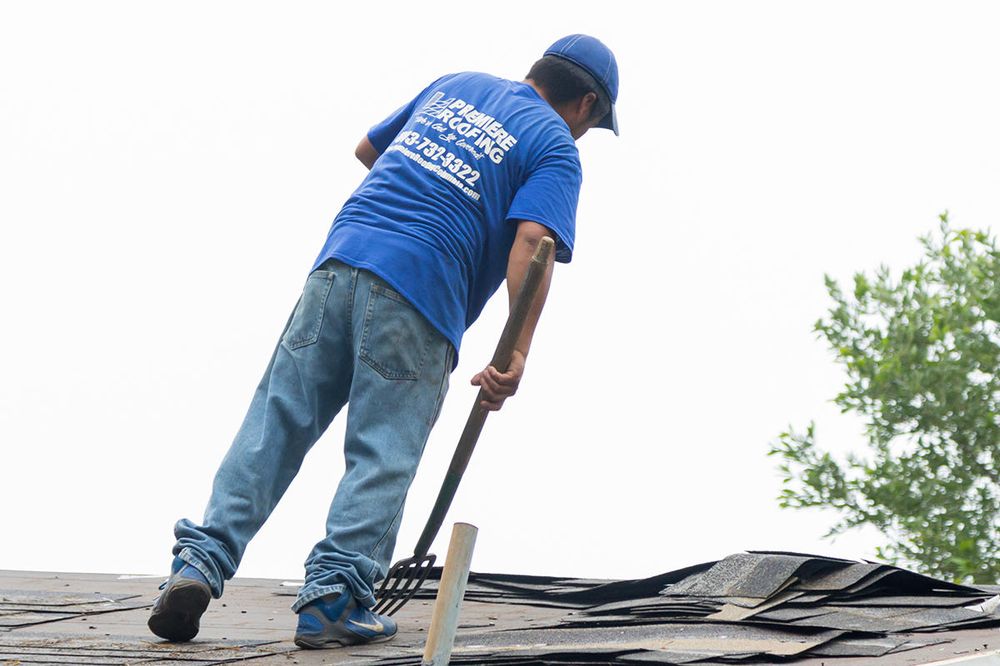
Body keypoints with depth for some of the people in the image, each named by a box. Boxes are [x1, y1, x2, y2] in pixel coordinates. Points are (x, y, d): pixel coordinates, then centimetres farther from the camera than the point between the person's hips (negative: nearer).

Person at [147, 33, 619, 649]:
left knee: (275, 424, 5)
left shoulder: (456, 85, 24)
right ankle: (332, 598, -5)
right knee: (383, 456, 1)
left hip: (341, 258, 5)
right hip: (420, 297, -5)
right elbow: (532, 241, -12)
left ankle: (202, 560, -4)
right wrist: (517, 353, -18)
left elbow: (366, 149, 34)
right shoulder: (556, 147, 6)